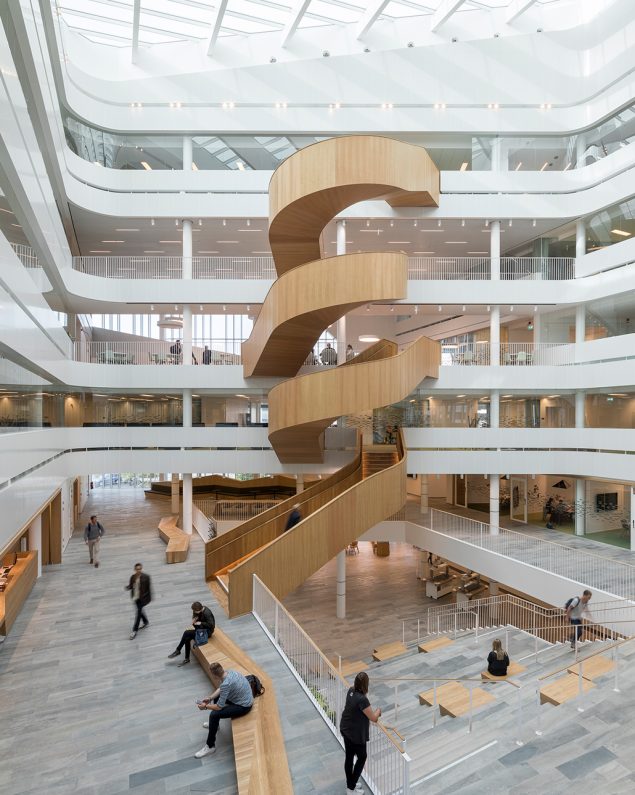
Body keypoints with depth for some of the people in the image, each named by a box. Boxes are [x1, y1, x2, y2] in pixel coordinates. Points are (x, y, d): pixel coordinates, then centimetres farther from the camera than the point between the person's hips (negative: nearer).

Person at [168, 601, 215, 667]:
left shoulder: (207, 613, -28)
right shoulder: (200, 611, -3)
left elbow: (211, 625, -29)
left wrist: (200, 623, -26)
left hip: (207, 631, -8)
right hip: (201, 628, 8)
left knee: (186, 633, -17)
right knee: (187, 638, -13)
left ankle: (177, 651, 1)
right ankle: (187, 659, -1)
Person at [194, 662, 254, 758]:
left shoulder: (226, 683, -30)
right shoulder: (229, 672, -5)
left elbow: (219, 707, -22)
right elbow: (220, 689, 15)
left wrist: (205, 706, -6)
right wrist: (210, 698, 6)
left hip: (244, 706, -9)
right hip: (243, 698, 9)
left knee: (214, 715, -18)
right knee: (216, 696, 24)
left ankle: (210, 746, -1)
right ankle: (214, 723, 43)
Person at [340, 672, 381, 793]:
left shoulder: (351, 691, -9)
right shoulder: (362, 699, -33)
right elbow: (374, 718, -22)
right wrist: (378, 710, -3)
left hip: (345, 729, 7)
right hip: (356, 734, -7)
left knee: (349, 757, 22)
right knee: (362, 757, 17)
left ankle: (350, 784, 40)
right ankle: (352, 786, 28)